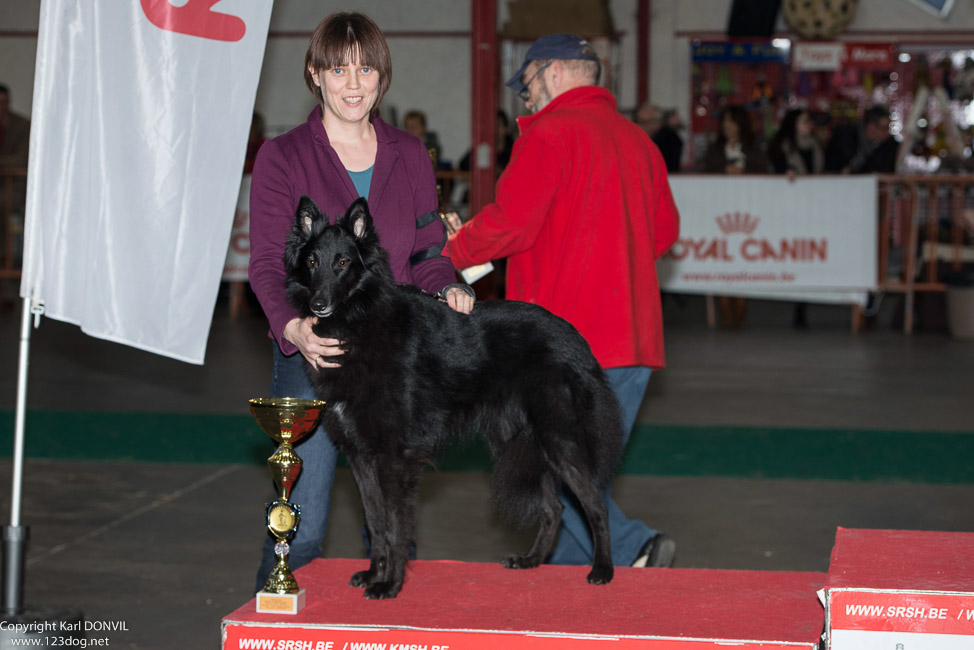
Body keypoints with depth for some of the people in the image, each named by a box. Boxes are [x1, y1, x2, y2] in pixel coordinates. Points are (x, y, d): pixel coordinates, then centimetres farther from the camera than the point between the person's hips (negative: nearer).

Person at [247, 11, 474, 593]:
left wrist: (448, 289, -8)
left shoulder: (409, 155, 11)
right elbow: (269, 265, -6)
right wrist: (294, 327, -25)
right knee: (301, 525, -7)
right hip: (311, 355, -3)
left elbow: (427, 250, 15)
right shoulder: (282, 157, 1)